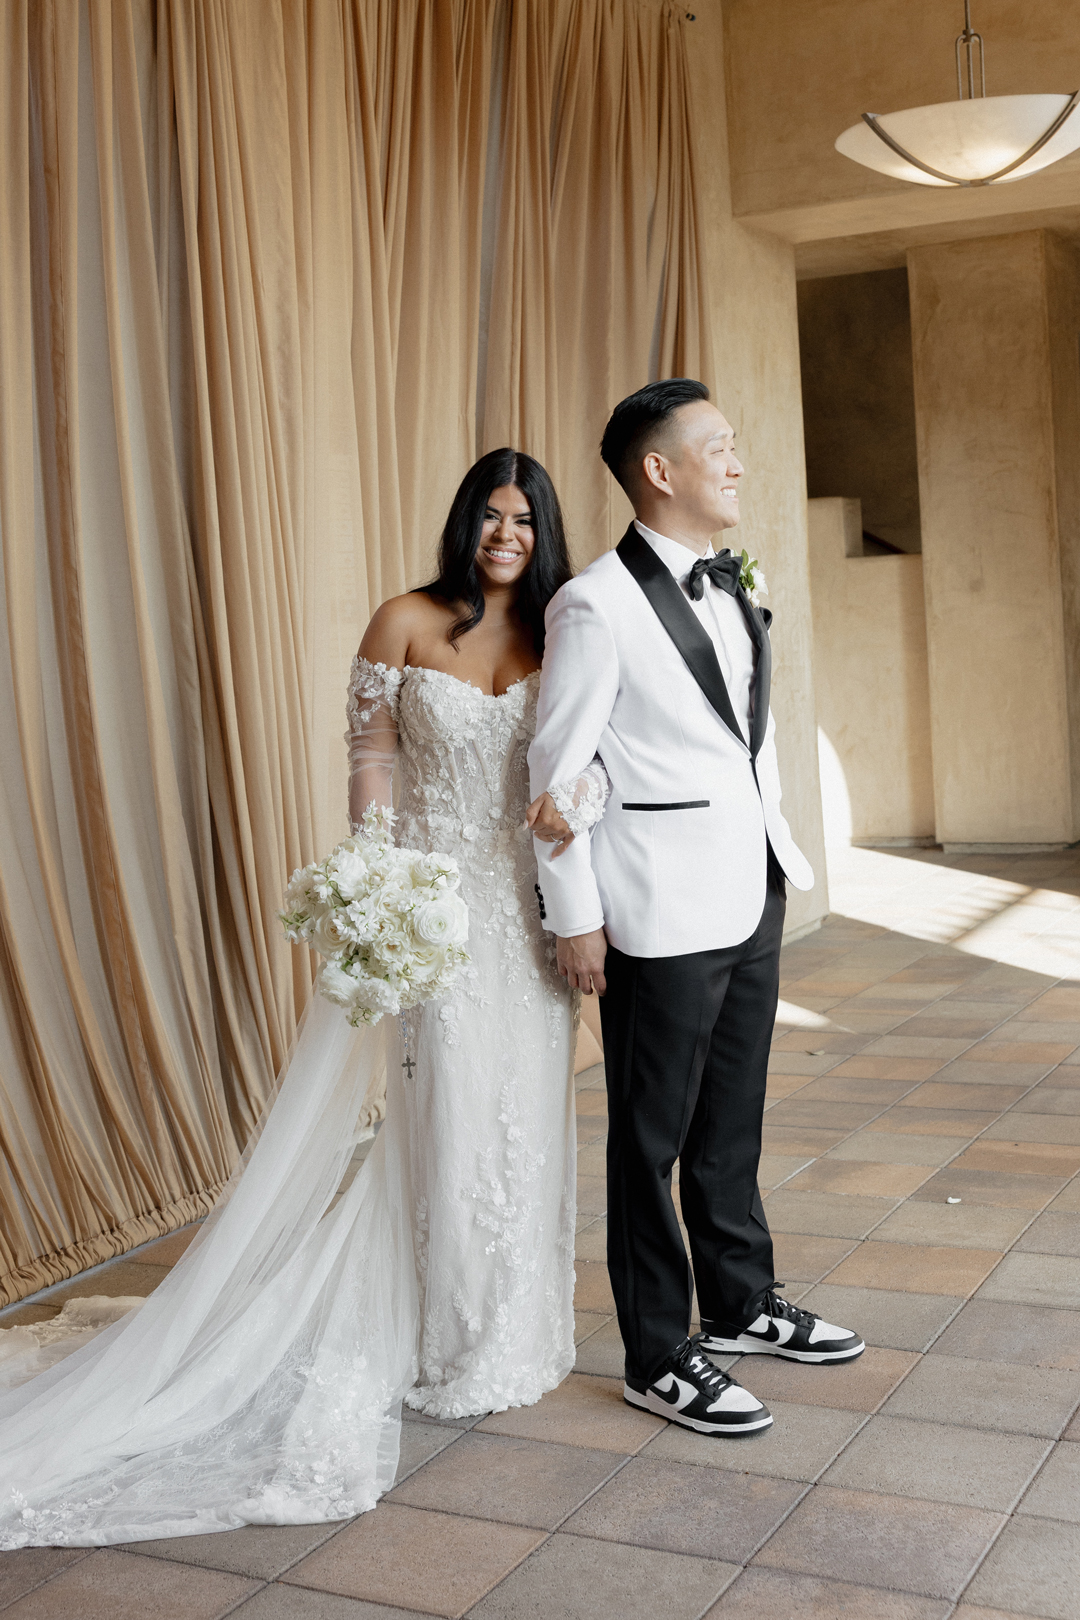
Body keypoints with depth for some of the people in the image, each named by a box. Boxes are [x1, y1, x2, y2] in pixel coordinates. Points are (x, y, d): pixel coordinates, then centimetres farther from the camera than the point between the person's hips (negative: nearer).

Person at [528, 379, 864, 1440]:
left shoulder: (731, 586, 9)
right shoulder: (597, 605, -15)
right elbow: (556, 766, -13)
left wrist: (777, 847, 13)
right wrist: (575, 918, -11)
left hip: (751, 893, 8)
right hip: (663, 912, -8)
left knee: (733, 1115, 20)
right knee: (654, 1135, 5)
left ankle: (740, 1303, 37)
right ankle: (658, 1359, 19)